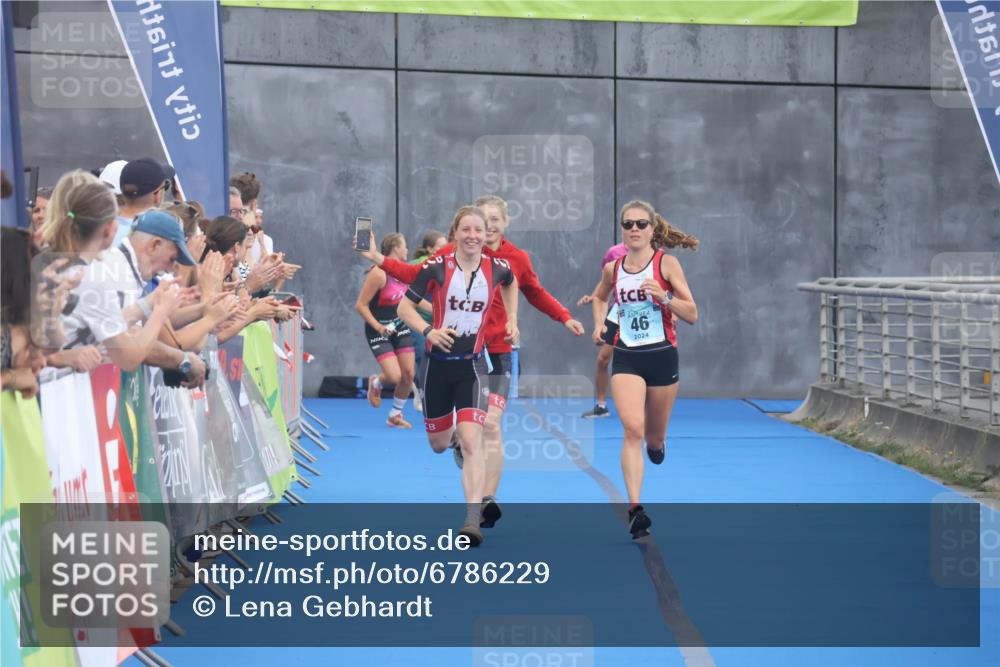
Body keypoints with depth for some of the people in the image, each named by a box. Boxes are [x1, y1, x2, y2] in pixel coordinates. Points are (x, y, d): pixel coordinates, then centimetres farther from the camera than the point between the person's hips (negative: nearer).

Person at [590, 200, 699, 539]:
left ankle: (656, 442, 51)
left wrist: (664, 296, -23)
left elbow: (691, 315, -7)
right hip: (626, 358, 1)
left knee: (655, 440, 12)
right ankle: (635, 508, -22)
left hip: (662, 357, -1)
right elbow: (599, 297, 27)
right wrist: (599, 322, 8)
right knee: (632, 429, -19)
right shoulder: (612, 269, 4)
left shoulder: (666, 263, -5)